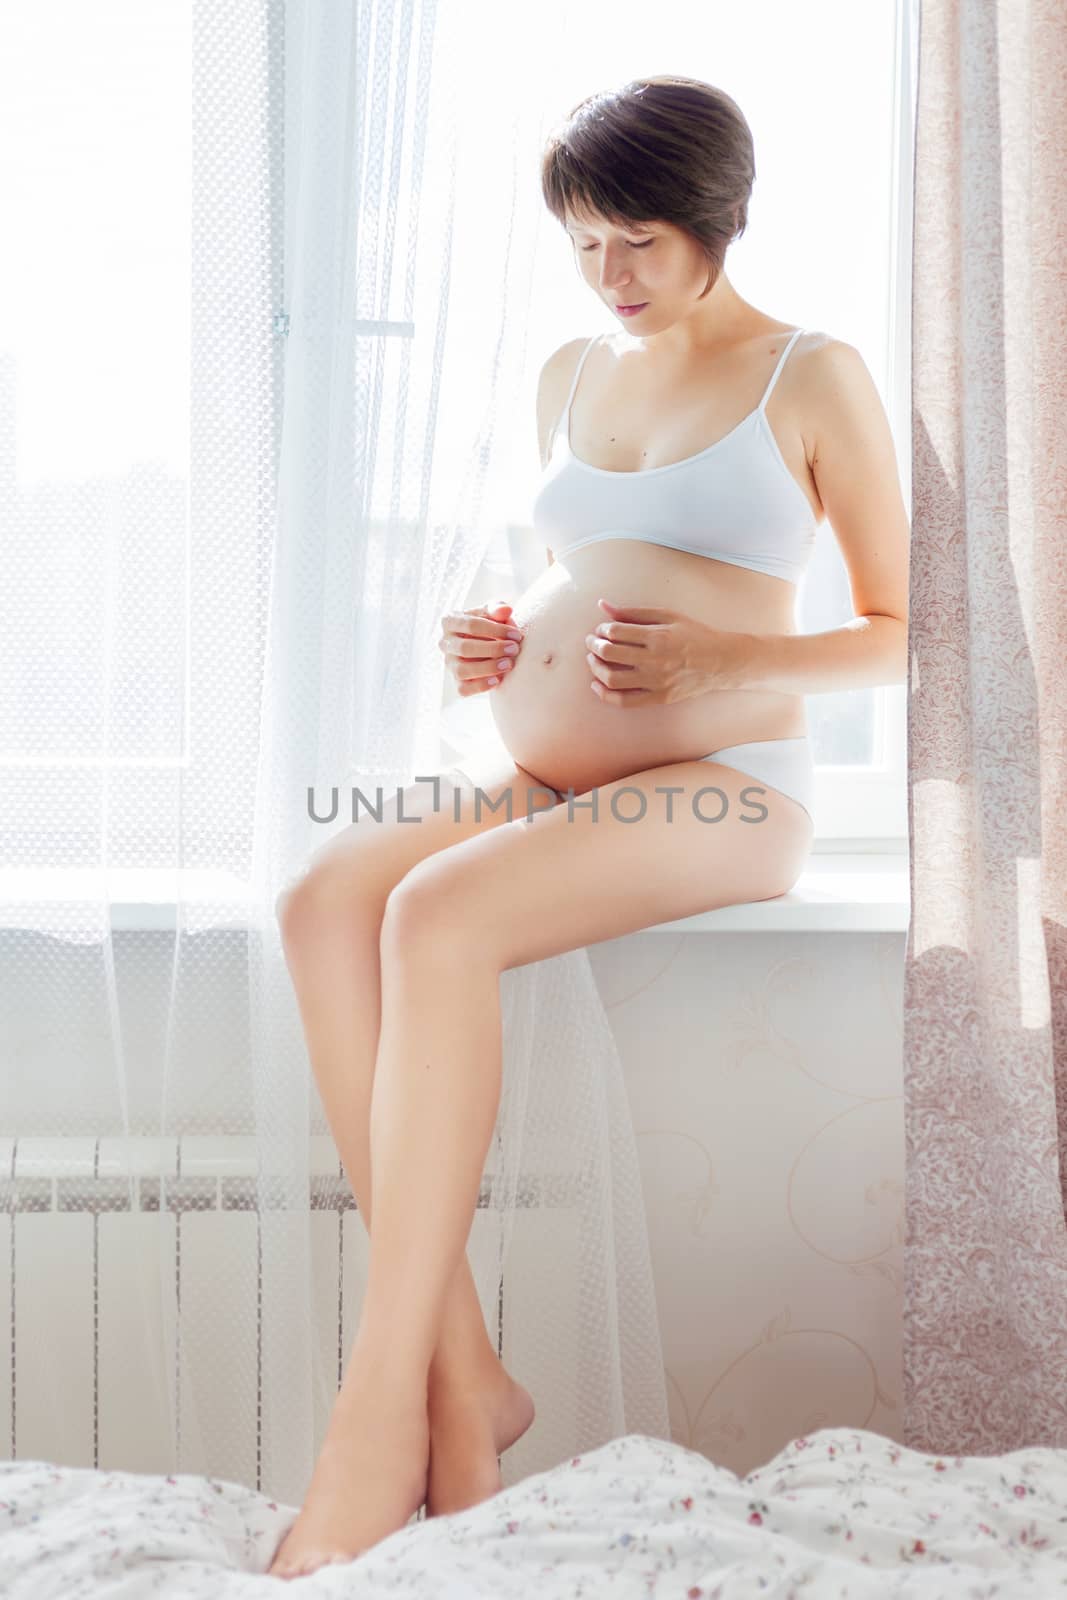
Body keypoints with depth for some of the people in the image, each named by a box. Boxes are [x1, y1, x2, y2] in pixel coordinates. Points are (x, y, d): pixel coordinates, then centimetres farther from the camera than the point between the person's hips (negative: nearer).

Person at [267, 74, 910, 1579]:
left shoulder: (814, 379, 2)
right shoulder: (571, 374, 20)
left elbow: (903, 634, 2)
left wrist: (713, 660, -14)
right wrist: (505, 639, 7)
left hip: (720, 783, -6)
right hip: (540, 773, 6)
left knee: (438, 919, -33)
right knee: (325, 902, -25)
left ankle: (380, 1426, -28)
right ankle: (463, 1376, -24)